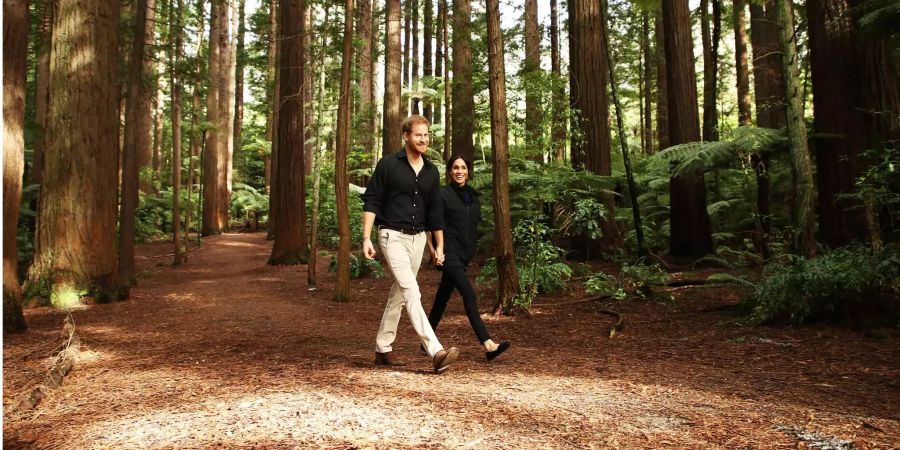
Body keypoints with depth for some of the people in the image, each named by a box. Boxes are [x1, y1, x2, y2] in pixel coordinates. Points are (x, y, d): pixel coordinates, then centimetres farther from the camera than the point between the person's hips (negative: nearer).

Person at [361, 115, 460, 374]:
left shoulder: (431, 172, 9)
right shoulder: (388, 165, -5)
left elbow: (434, 211, 14)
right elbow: (371, 202, -6)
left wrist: (440, 246, 14)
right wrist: (366, 238, -14)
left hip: (418, 238, 6)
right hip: (392, 236, -6)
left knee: (398, 295, 11)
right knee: (412, 292, -18)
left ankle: (382, 350, 23)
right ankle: (436, 352, -25)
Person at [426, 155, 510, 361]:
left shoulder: (473, 197, 14)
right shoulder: (443, 195, -4)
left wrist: (471, 251, 18)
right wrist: (433, 250, -15)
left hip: (465, 255, 7)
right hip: (449, 253, -7)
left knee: (443, 297, 13)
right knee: (469, 294, -18)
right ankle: (488, 345, -24)